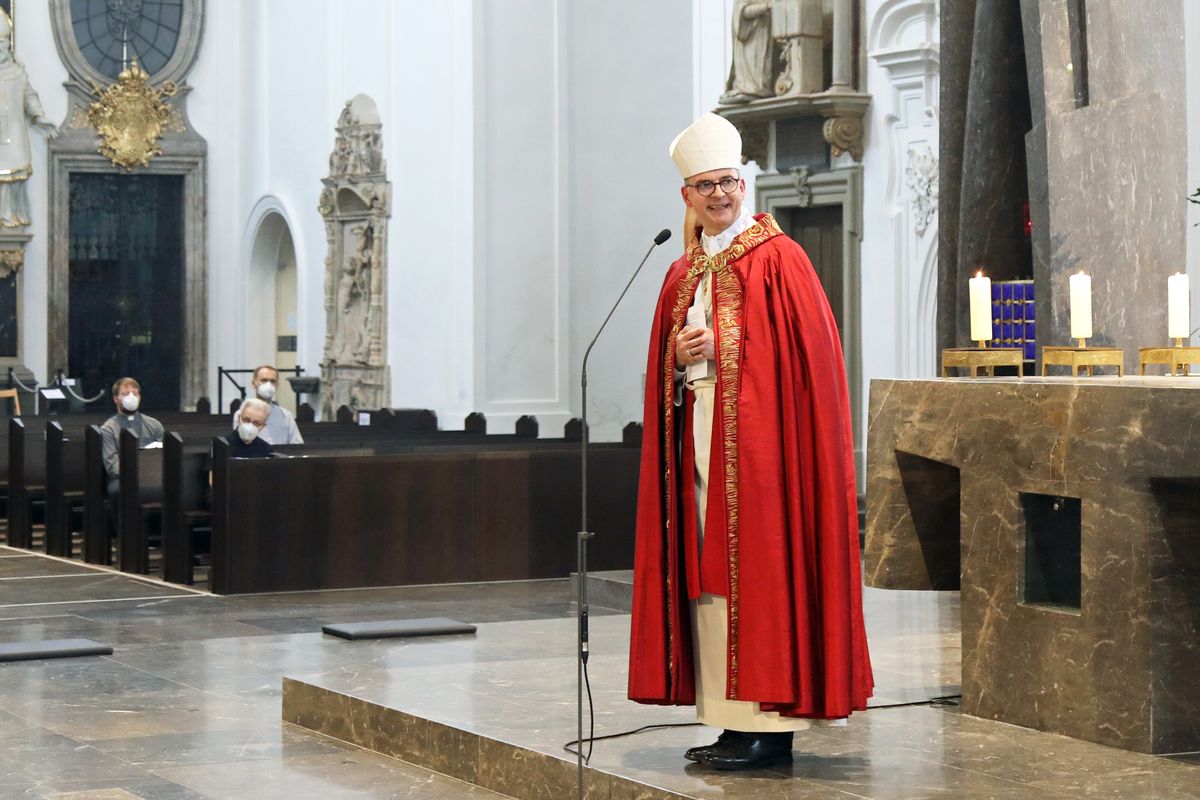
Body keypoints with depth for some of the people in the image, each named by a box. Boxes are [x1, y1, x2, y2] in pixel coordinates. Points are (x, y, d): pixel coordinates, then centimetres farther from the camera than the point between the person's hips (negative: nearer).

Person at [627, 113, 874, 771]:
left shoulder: (778, 259, -4)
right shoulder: (682, 275, 17)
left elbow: (809, 358, -10)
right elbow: (662, 372, 19)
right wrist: (679, 358, -2)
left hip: (759, 439, -7)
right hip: (698, 440, 7)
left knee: (758, 573, -8)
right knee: (710, 575, 6)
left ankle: (772, 729, -5)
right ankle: (736, 722, 12)